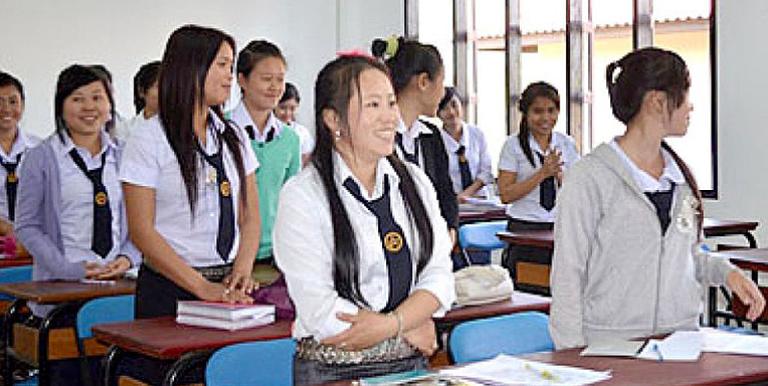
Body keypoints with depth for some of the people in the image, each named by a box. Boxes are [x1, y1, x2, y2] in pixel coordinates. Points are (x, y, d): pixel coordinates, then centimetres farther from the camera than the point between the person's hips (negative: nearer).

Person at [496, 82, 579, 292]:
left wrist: (558, 174, -10)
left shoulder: (567, 144, 9)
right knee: (526, 292, -6)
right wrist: (542, 173, -13)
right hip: (525, 229, -3)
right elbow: (505, 194, -9)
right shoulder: (514, 145, -1)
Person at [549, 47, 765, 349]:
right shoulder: (589, 178, -8)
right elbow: (567, 273, -6)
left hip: (680, 335, 5)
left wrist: (726, 272, 4)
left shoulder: (680, 176, 11)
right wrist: (575, 357, -11)